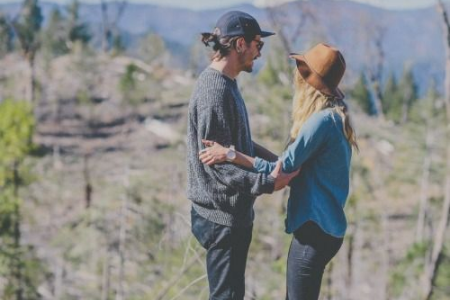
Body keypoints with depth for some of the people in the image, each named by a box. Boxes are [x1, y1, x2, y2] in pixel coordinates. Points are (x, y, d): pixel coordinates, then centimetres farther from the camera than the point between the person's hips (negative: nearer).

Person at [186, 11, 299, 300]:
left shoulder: (225, 84, 10)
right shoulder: (215, 92, -22)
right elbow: (217, 163, -25)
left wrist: (277, 161, 13)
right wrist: (267, 182, -28)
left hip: (233, 211, 10)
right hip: (222, 215, -10)